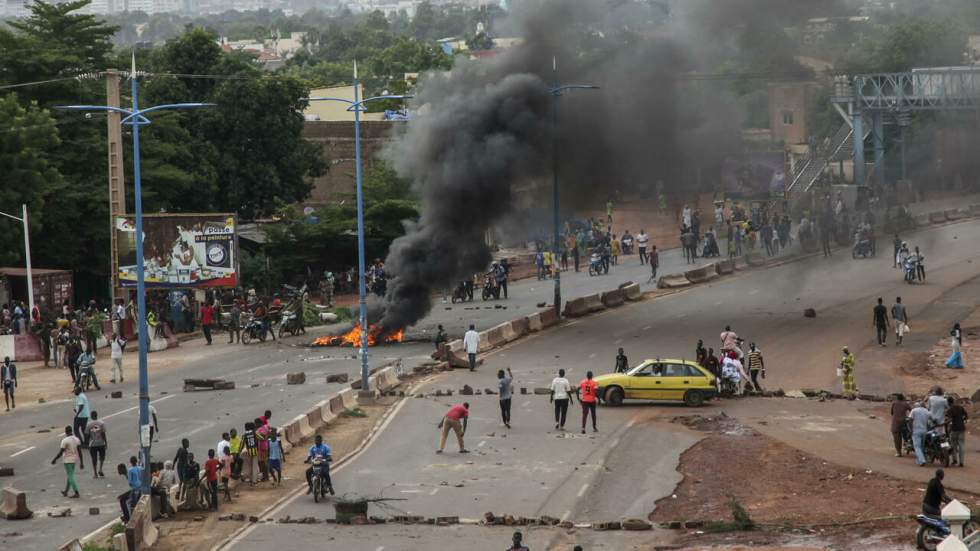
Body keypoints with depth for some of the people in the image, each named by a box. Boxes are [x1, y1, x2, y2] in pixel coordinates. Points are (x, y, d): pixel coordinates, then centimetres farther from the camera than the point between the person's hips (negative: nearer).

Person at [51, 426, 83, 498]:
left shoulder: (65, 440, -17)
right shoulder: (77, 439, 1)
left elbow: (60, 453, -16)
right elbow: (80, 452, 1)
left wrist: (54, 460, -3)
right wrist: (81, 462, 5)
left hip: (67, 460, -7)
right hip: (74, 460, 7)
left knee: (70, 477, -4)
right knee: (70, 476, 19)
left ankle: (77, 493, -10)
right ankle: (66, 492, 30)